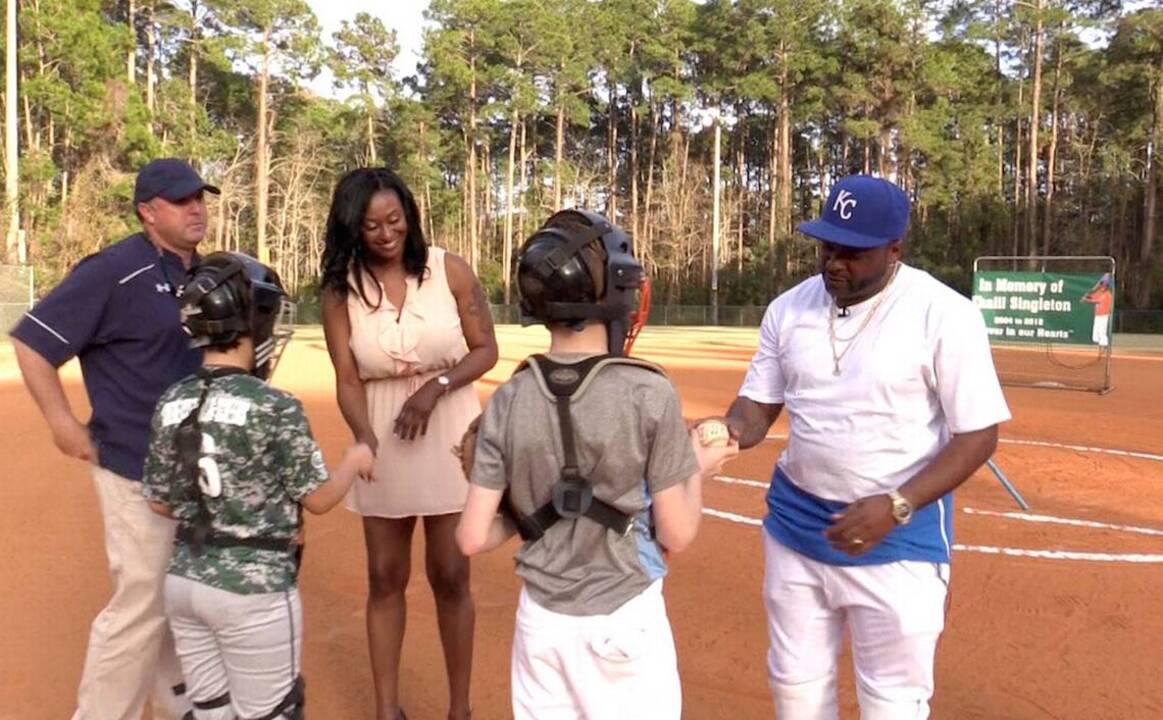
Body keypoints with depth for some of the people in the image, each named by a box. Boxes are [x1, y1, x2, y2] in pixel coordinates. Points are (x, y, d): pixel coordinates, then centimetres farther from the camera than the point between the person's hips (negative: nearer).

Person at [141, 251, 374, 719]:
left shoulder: (171, 403, 0)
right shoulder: (274, 407, -17)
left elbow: (160, 503, 8)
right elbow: (319, 499, -9)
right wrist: (355, 462, 9)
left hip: (183, 581, 6)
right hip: (253, 588, -6)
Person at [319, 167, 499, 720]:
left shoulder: (449, 271, -8)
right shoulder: (341, 289, -5)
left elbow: (485, 350, -2)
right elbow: (347, 378, -9)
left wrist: (435, 386, -17)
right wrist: (365, 438, -27)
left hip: (449, 433, -1)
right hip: (382, 439, 2)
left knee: (450, 576, 6)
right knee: (385, 577, 12)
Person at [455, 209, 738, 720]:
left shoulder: (508, 401, -8)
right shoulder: (649, 393, -17)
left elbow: (472, 538, -7)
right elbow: (676, 535, -12)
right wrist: (697, 470, 6)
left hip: (540, 619, 3)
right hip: (624, 620, -3)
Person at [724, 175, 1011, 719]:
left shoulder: (945, 315, -15)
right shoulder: (790, 308, 0)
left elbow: (978, 435, -14)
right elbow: (758, 405, 5)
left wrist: (897, 506, -25)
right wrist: (732, 431, -19)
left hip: (900, 537, -4)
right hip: (795, 523, 5)